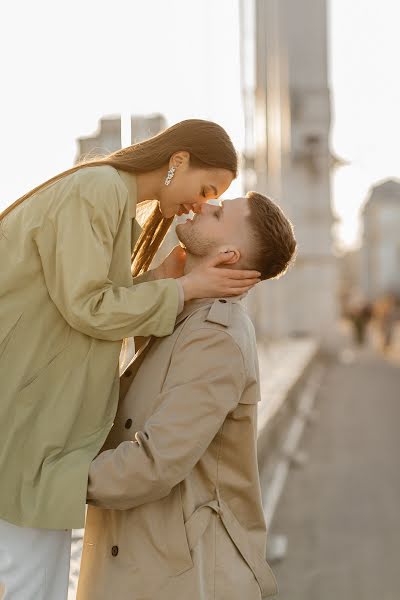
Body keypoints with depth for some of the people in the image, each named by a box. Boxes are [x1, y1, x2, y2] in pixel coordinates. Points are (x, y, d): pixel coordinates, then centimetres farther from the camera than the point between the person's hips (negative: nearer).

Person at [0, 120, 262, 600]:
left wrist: (160, 280, 3)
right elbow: (86, 307, -20)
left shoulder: (113, 201, 18)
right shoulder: (98, 189, -13)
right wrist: (184, 289, -11)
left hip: (42, 400, 10)